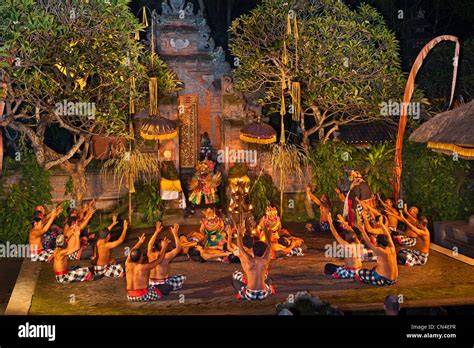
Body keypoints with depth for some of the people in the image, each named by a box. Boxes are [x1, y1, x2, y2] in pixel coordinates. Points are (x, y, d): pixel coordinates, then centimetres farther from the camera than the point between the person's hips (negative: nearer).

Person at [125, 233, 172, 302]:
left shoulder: (127, 265, -3)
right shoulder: (144, 267, -17)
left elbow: (131, 252, 19)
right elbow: (159, 259, -5)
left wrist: (140, 242, 30)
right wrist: (164, 247, 7)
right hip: (142, 296, -7)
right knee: (167, 287, 0)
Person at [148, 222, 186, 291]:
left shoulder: (151, 255, -7)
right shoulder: (166, 257, -19)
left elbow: (150, 244, 12)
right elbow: (178, 247, -9)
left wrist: (157, 231, 14)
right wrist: (175, 233, -6)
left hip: (151, 284, 6)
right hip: (164, 284, -5)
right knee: (183, 277, 11)